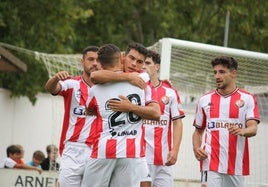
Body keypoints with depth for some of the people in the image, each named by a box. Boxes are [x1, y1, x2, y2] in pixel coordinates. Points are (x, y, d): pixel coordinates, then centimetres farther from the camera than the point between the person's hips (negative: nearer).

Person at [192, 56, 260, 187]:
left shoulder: (247, 99, 5)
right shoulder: (205, 100, 13)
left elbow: (253, 129, -6)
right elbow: (198, 131, 19)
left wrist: (241, 131, -29)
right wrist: (196, 148, 0)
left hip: (236, 165, 0)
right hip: (211, 161, 0)